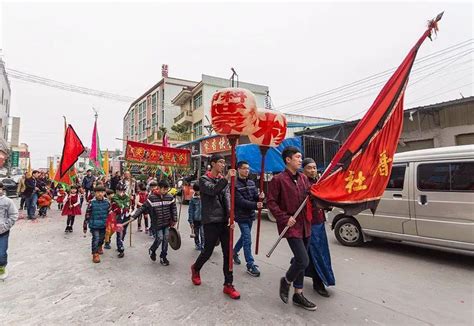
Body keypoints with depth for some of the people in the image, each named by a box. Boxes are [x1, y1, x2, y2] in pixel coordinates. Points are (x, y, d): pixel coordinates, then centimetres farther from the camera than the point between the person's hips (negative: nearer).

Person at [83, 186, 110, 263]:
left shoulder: (107, 202, -3)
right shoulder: (92, 202, -12)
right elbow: (87, 214, -6)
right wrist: (85, 226, -3)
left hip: (103, 224, 4)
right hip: (94, 224, -3)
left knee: (102, 237, 19)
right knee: (96, 238, -9)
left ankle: (99, 247, 49)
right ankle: (95, 254, 5)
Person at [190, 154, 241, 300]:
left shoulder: (223, 180, 11)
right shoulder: (204, 179, -4)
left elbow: (227, 198, 0)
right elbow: (213, 190, -24)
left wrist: (230, 216, -13)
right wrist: (227, 178, -32)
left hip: (224, 221, 5)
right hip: (211, 222, -5)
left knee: (228, 253, 4)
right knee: (208, 251, 9)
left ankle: (228, 285, 16)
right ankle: (196, 268, 40)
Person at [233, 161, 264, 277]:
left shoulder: (251, 183, 7)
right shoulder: (235, 184, -13)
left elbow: (255, 197, 5)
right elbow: (241, 201, -20)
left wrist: (259, 196, -18)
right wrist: (255, 205, -29)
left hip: (250, 215, 7)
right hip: (241, 216, -7)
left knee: (244, 237, 21)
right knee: (247, 240, -5)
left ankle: (234, 252, 44)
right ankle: (250, 265, 5)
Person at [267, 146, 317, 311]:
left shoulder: (303, 178, 9)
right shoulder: (278, 179, -10)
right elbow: (271, 202, -10)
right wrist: (285, 218, -17)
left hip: (304, 225, 7)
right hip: (291, 225, -7)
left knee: (300, 260, 15)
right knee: (303, 261, -11)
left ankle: (298, 295, 31)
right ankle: (286, 281, 19)